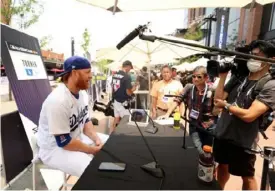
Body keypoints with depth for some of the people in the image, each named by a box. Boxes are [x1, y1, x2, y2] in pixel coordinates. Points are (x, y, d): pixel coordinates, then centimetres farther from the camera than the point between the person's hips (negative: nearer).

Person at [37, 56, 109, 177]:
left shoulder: (82, 92, -3)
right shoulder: (58, 101, -30)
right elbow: (64, 142, -27)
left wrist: (97, 139, -9)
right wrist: (93, 150, -17)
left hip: (77, 137, 9)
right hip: (54, 148, -8)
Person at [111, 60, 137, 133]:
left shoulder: (115, 75, 5)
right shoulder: (127, 76, -19)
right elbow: (128, 93, -20)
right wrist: (134, 88, -1)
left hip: (116, 101, 8)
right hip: (123, 102, -8)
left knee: (116, 121, 18)